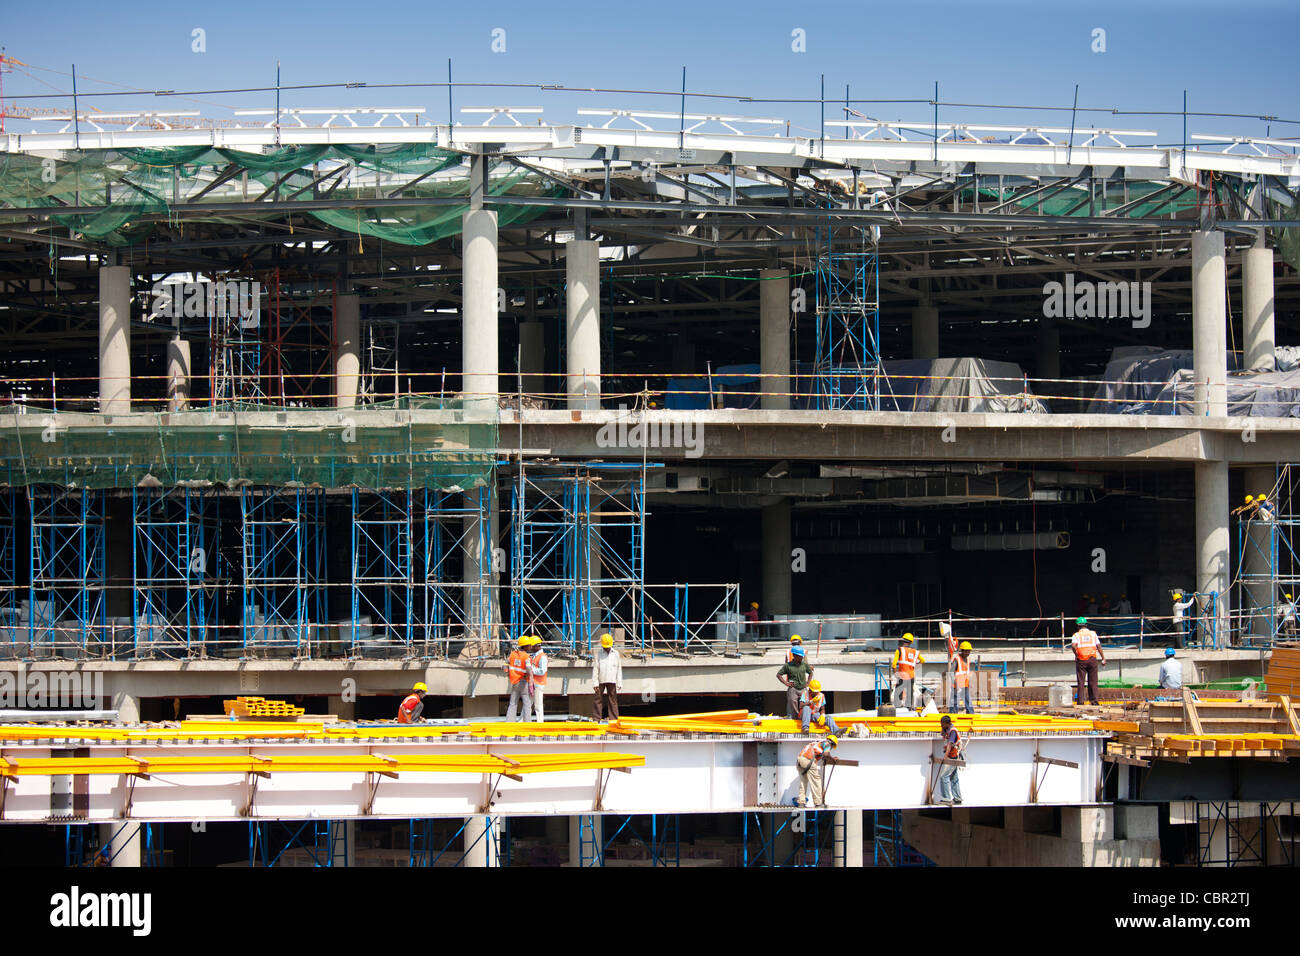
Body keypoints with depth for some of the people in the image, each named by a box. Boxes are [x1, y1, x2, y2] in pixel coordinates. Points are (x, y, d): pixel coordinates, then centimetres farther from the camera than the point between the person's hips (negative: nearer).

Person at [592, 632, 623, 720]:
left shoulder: (616, 654, 10)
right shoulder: (598, 654, 5)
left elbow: (619, 669, 11)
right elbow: (595, 669, 3)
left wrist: (619, 683, 6)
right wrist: (595, 682, -5)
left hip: (611, 681, 1)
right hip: (600, 681, -1)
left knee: (613, 700, 0)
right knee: (598, 699, 0)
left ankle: (614, 719, 2)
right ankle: (598, 719, 4)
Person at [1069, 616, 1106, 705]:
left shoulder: (1076, 635, 1)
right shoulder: (1093, 634, 7)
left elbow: (1073, 645, -17)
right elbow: (1098, 646, 3)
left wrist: (1076, 655, -4)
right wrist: (1103, 658, 6)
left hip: (1081, 660, -1)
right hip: (1092, 659, 1)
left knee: (1080, 682, 3)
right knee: (1093, 681, 6)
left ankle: (1080, 700, 0)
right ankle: (1094, 700, 2)